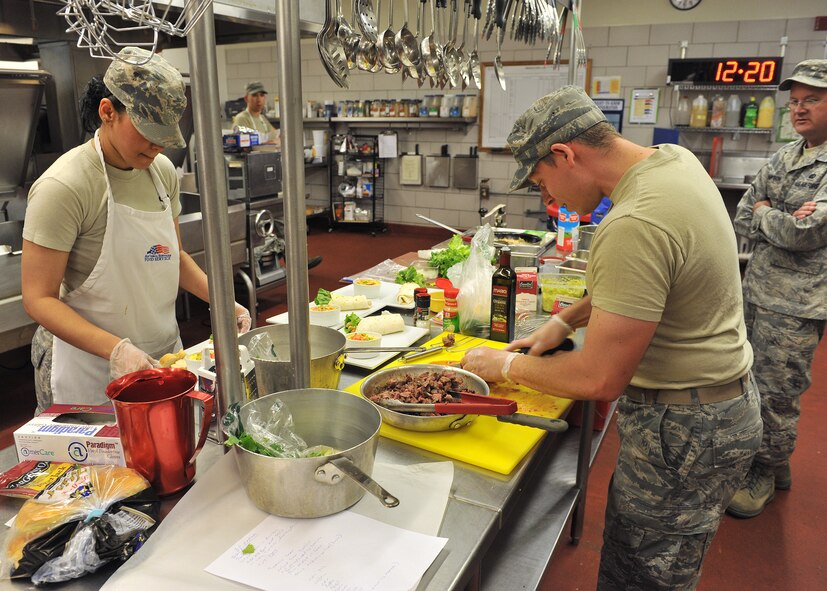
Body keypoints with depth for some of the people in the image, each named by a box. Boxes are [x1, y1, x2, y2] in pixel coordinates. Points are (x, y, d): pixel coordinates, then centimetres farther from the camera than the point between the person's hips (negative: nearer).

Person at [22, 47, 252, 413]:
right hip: (90, 366, -6)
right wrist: (115, 349, -30)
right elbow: (39, 299, -17)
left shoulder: (162, 171, 2)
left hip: (164, 352, 6)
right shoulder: (63, 188, -18)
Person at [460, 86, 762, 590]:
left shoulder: (634, 226, -31)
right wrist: (566, 320, 9)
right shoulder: (673, 159, 0)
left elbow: (600, 380, -26)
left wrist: (507, 366, -11)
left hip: (684, 431, -9)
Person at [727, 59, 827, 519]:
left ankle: (766, 475, 24)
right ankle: (768, 460, 37)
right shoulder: (785, 157, 10)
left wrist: (764, 214, -5)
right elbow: (741, 218, 7)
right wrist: (781, 223, -11)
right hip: (755, 290, 8)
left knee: (776, 395, 4)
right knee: (749, 382, 17)